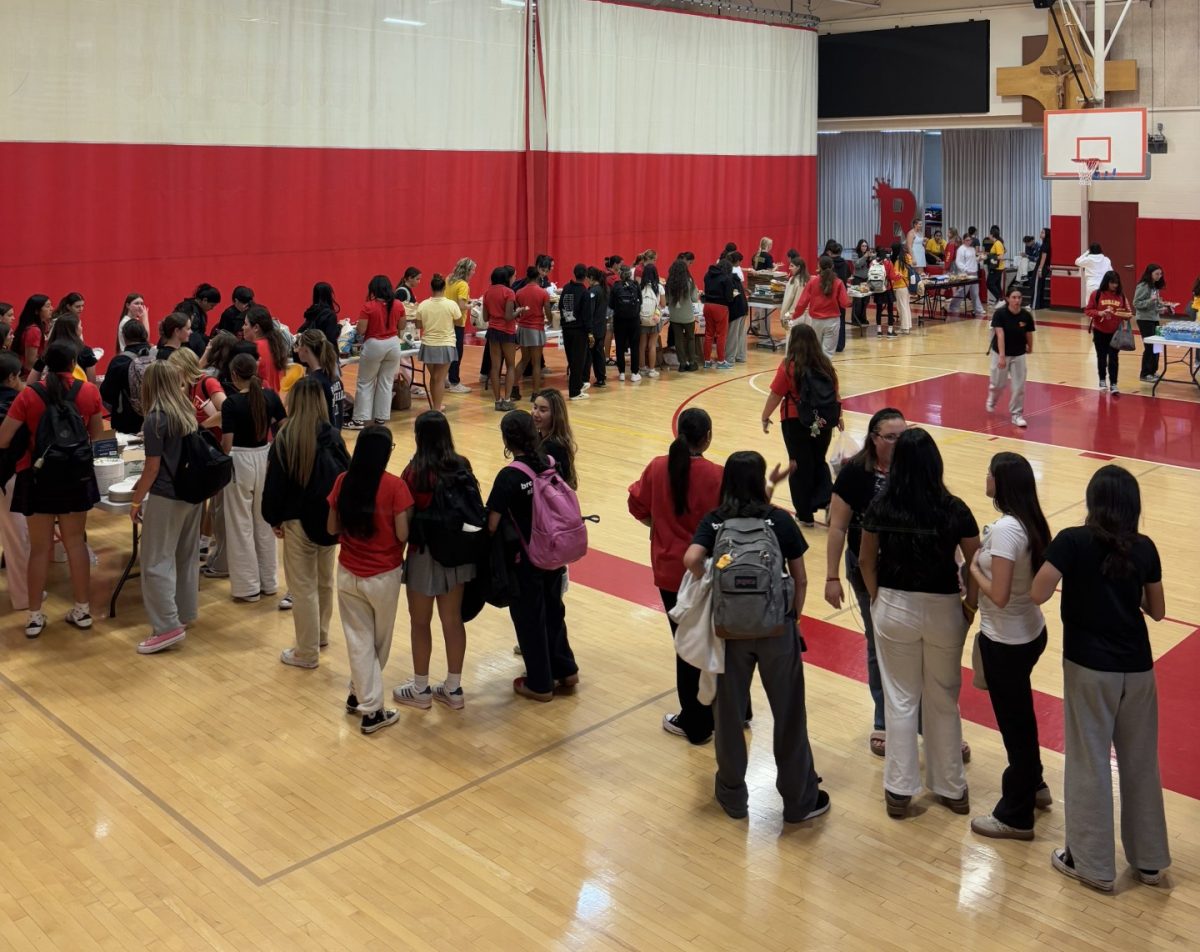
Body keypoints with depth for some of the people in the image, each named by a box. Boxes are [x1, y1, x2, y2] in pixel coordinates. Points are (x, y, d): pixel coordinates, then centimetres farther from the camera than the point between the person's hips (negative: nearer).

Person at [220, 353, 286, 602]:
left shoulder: (231, 402, -16)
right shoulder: (271, 396, -3)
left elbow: (226, 444, -17)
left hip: (240, 462, -5)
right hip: (265, 458, 5)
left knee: (241, 526, 7)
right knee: (264, 522, 17)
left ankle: (248, 586, 12)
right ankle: (268, 581, 25)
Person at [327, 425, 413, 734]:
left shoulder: (343, 481, -6)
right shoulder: (395, 486, -18)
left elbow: (332, 528, 0)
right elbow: (403, 534, -16)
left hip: (348, 573, 3)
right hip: (383, 576, -3)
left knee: (359, 639, 13)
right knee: (379, 640, 16)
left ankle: (366, 702, 16)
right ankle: (363, 697, 26)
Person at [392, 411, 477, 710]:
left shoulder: (415, 471, -19)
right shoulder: (462, 466, -4)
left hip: (426, 554, -5)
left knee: (420, 622, 12)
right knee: (453, 619, 15)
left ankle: (421, 689, 25)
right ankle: (453, 689, 25)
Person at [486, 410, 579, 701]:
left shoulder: (509, 476, -22)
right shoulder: (553, 465, -4)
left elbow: (492, 524, -19)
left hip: (525, 560, -6)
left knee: (529, 618, 10)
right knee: (553, 609, 23)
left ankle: (540, 684, 23)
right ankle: (565, 670, 35)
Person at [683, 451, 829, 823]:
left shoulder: (713, 521, -4)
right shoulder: (781, 520, -5)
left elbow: (691, 559, -22)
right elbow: (800, 579, -1)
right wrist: (793, 618, 10)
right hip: (776, 627, -1)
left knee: (729, 711, 15)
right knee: (789, 713, 12)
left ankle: (732, 795, 28)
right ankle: (799, 799, 24)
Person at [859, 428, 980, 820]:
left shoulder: (881, 508, -10)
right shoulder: (953, 510, -15)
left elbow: (866, 560, 0)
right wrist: (970, 607, 6)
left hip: (894, 608, 1)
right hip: (943, 610, -1)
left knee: (900, 700, 13)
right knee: (943, 702, 16)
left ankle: (899, 790, 20)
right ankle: (951, 788, 28)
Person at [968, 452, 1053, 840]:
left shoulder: (1005, 529, -26)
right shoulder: (1029, 521, 1)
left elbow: (999, 595, -27)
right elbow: (1024, 577, 8)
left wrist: (973, 568, -12)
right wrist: (983, 563, 2)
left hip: (1007, 642, -9)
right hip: (1029, 632, 9)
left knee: (1012, 721, 6)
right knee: (1021, 713, 27)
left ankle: (1016, 817, 21)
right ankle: (1033, 784, 47)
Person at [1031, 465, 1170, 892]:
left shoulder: (1073, 541, -13)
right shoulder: (1145, 548, -2)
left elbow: (1038, 594, -17)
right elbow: (1157, 611, 5)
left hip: (1089, 667, -3)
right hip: (1137, 667, 4)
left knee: (1090, 763, 8)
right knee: (1141, 763, 16)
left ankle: (1092, 863, 19)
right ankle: (1149, 860, 30)